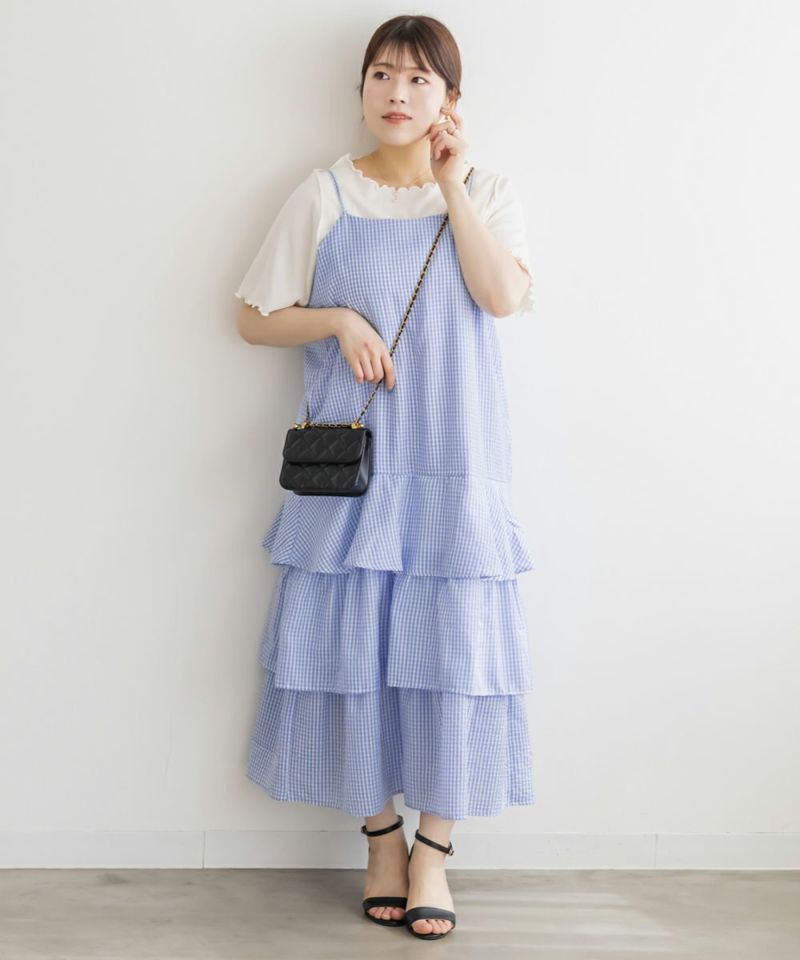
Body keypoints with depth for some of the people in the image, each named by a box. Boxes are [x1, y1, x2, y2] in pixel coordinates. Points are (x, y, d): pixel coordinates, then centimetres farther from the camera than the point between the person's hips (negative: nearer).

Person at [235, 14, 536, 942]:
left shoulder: (486, 194, 7)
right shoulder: (326, 194, 5)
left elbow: (503, 294, -12)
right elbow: (254, 316, 5)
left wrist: (451, 181, -8)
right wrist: (340, 319, -10)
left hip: (452, 459, 0)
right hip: (351, 453, 0)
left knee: (448, 643, 0)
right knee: (353, 640, 2)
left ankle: (434, 848, 12)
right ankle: (381, 834, 18)